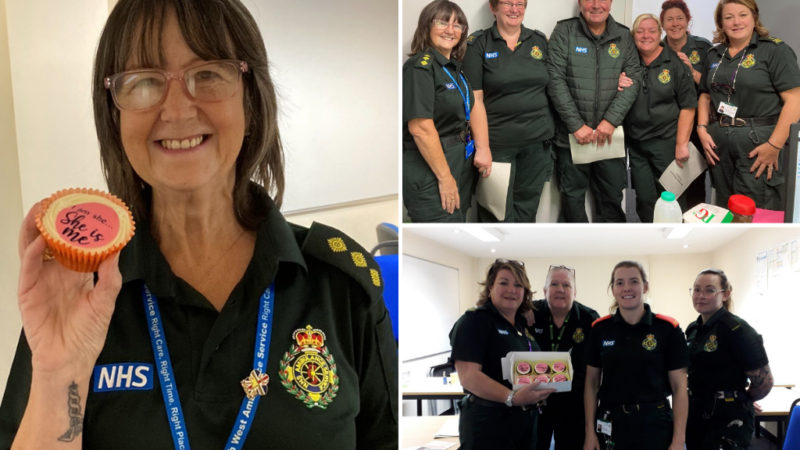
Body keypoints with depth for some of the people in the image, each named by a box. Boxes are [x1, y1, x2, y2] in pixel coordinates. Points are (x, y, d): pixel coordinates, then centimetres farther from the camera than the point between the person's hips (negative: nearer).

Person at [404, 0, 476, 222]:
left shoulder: (454, 67, 11)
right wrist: (445, 177, -21)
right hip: (430, 171, -9)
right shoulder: (420, 67, -16)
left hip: (459, 162, 9)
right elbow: (420, 128, -23)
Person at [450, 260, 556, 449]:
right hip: (488, 422, -7)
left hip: (526, 420, 8)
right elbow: (468, 376, -22)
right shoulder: (474, 321, -12)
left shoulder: (525, 323, 10)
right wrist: (512, 397, -32)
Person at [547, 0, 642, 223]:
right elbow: (555, 81, -11)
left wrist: (611, 120, -13)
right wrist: (577, 125, -15)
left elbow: (633, 80, 0)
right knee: (573, 198, 8)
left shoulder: (624, 36, 6)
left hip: (610, 135, 3)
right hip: (572, 136, -2)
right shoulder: (564, 32, -4)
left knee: (613, 196, 11)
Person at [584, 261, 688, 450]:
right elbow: (591, 384, 5)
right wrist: (590, 433, 0)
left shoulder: (668, 328, -5)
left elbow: (679, 388, -4)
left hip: (654, 425, -2)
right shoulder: (599, 328, 0)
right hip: (610, 425, 2)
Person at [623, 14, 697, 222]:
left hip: (666, 141, -3)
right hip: (635, 143, 4)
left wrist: (682, 144, -11)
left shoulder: (675, 63, -5)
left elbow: (688, 105, -7)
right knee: (644, 199, 10)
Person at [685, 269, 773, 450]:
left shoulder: (737, 330, -16)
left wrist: (738, 400, -1)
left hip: (728, 419, -7)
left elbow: (764, 381, -14)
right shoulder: (692, 329, 7)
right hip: (696, 414, 7)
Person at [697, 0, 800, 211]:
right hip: (719, 142, 6)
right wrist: (702, 129, 3)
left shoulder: (775, 50, -5)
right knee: (725, 209, 13)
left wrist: (775, 145, -19)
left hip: (758, 142, -5)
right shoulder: (714, 55, 13)